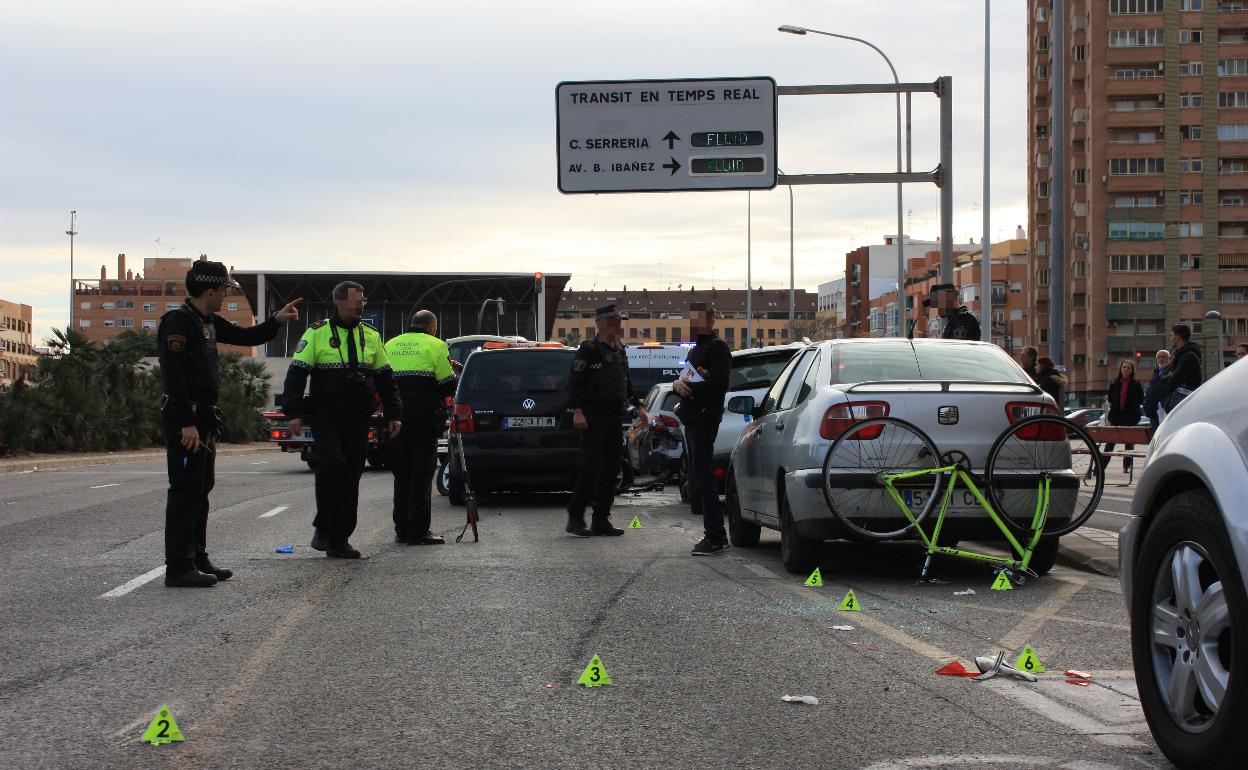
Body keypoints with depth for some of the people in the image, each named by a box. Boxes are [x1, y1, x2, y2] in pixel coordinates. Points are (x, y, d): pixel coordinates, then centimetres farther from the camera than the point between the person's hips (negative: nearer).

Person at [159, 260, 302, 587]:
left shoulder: (209, 322, 15)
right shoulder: (178, 321, -14)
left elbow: (246, 337, 31)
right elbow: (174, 377, -21)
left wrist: (276, 320, 21)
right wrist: (186, 424, -25)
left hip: (204, 419, 10)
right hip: (185, 419, -10)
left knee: (201, 490, 14)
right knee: (185, 492, -9)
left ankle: (197, 560, 22)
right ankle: (178, 568, -7)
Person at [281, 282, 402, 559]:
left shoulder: (371, 336, 13)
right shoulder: (317, 333, -1)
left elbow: (385, 378, 18)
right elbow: (296, 374, -2)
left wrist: (393, 414, 11)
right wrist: (294, 413, -11)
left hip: (358, 421, 5)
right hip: (325, 418, -4)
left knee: (351, 478, 4)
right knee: (332, 464, -22)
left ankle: (339, 540, 11)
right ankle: (323, 528, -4)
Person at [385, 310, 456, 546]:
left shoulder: (390, 345, 14)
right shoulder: (434, 345, -2)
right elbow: (448, 385, -5)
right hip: (424, 418, -5)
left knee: (401, 475, 13)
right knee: (422, 474, -2)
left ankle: (402, 530, 15)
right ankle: (418, 532, -4)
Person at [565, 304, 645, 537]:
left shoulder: (620, 351, 17)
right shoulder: (589, 349, -7)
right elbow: (574, 382, -12)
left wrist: (637, 405, 22)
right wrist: (577, 411, -20)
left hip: (615, 417, 8)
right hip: (593, 417, -8)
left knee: (611, 469, 7)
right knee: (591, 468, -11)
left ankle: (601, 520, 12)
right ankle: (575, 517, -3)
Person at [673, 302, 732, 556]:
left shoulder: (717, 347, -7)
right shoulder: (696, 350, 24)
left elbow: (718, 384, -18)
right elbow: (687, 381, 21)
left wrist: (688, 387, -13)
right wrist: (677, 384, -1)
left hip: (705, 418, -10)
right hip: (693, 419, 10)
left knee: (702, 478, -13)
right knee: (697, 480, 12)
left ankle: (716, 538, -13)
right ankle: (714, 534, 17)